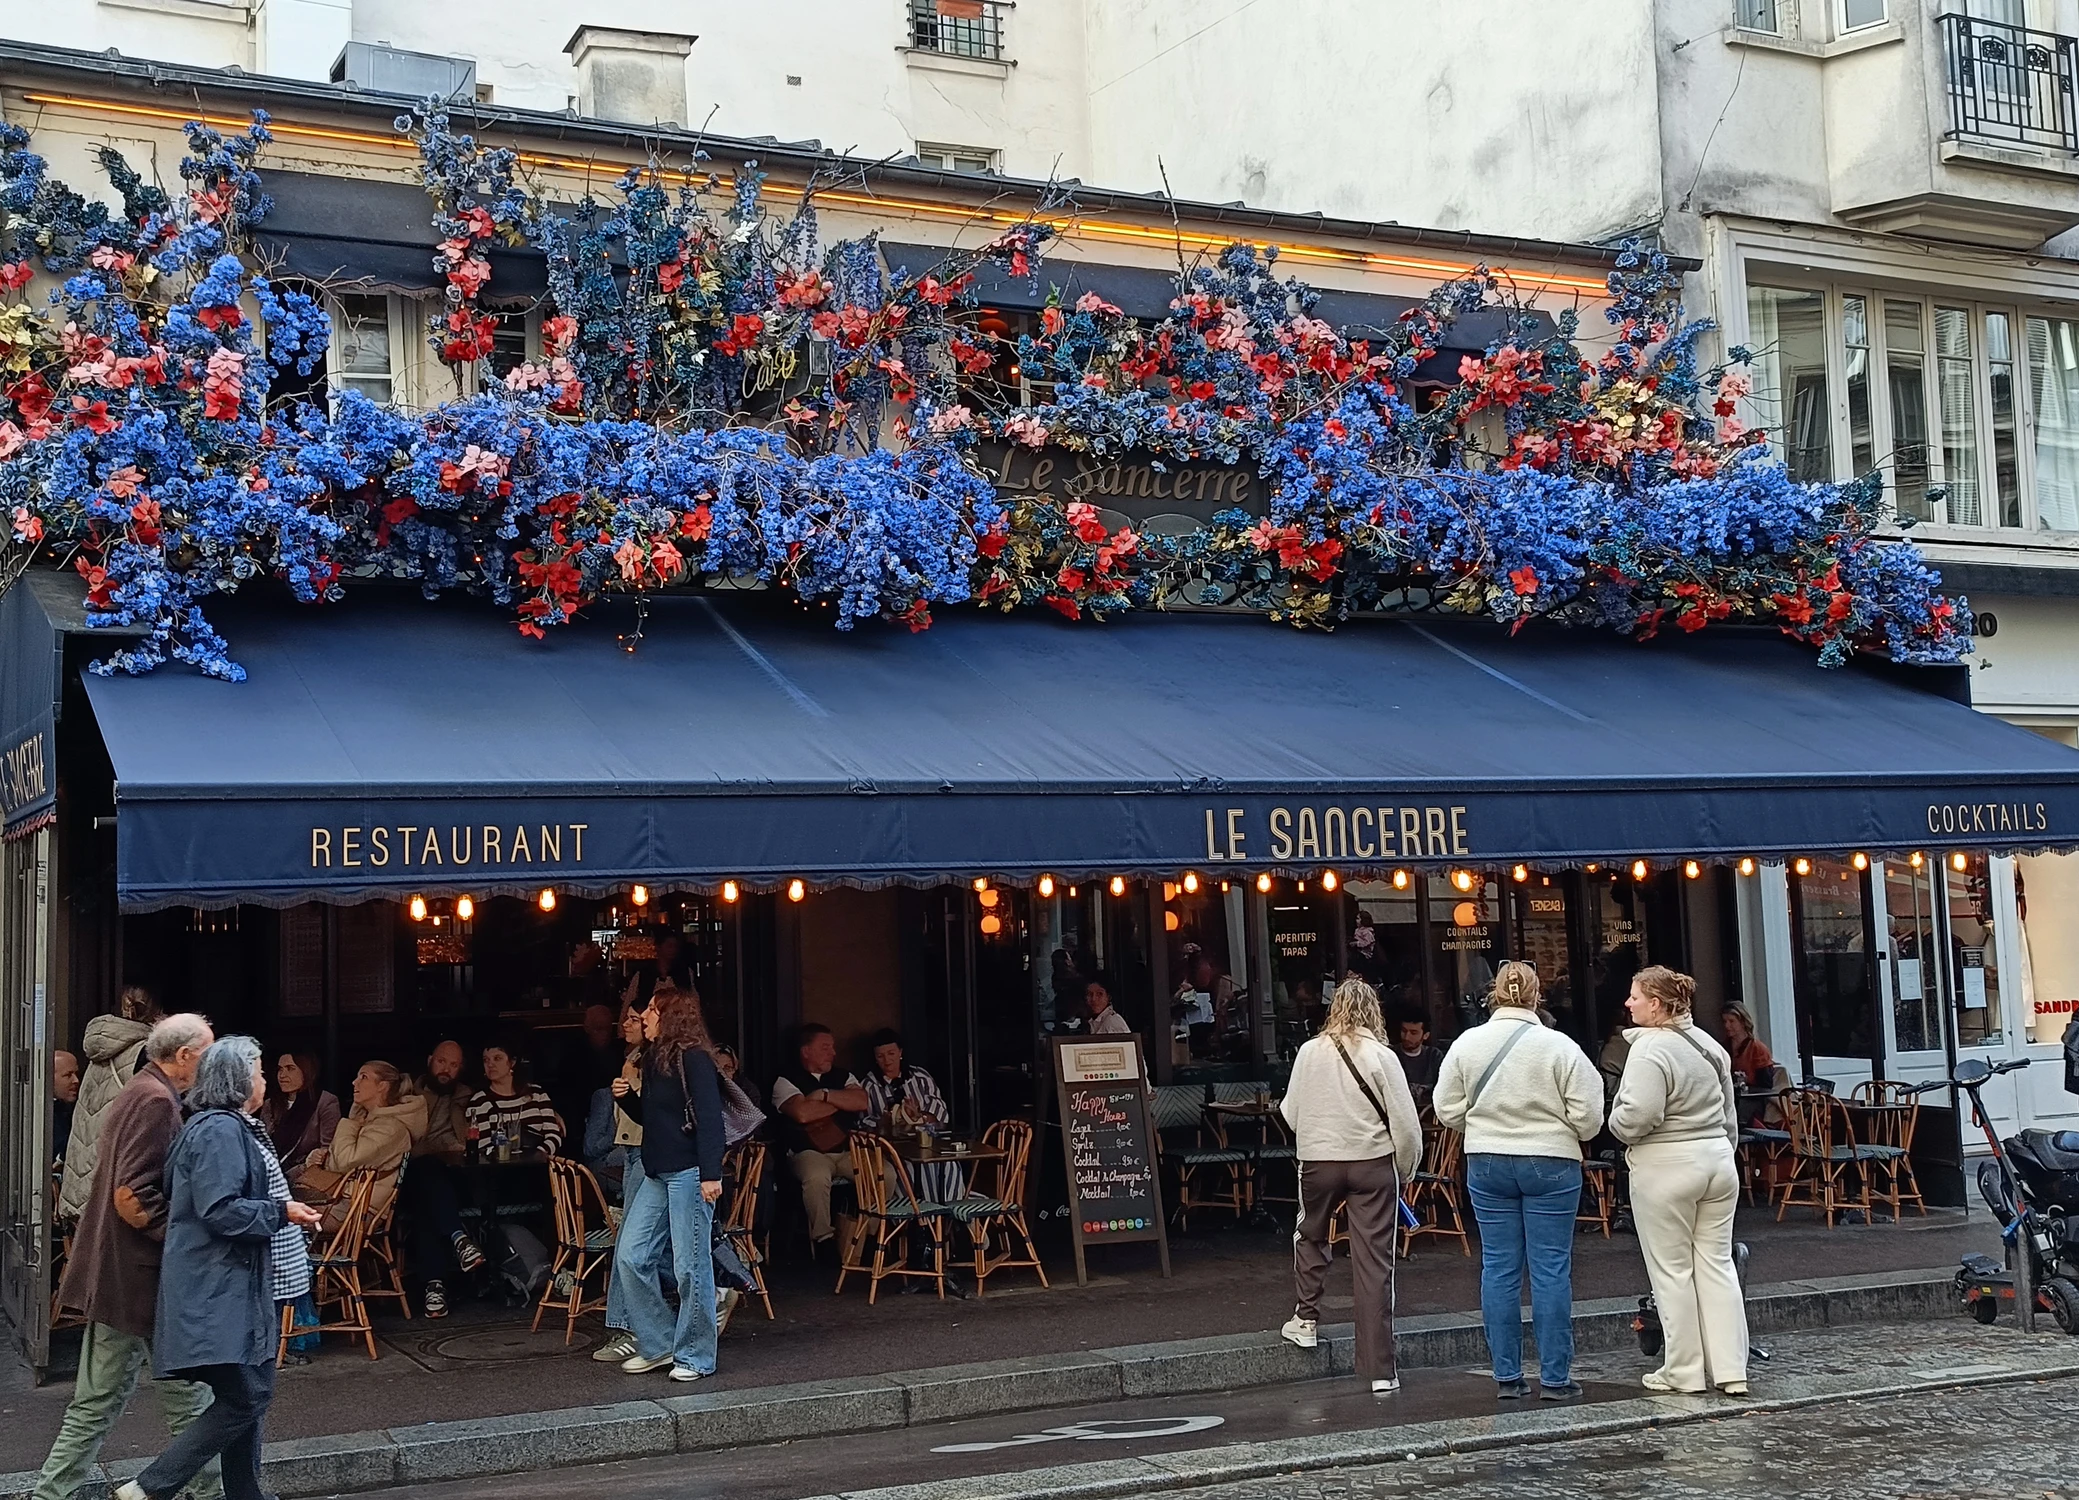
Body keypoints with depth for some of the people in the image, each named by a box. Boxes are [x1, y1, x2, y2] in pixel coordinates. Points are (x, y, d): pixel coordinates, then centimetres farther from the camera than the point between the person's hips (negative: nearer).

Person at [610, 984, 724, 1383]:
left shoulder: (692, 1058, -11)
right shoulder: (654, 1058, 15)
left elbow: (709, 1117, -17)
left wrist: (711, 1174, -23)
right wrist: (626, 1096, 5)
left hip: (688, 1173, -9)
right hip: (656, 1174, 9)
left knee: (690, 1266, -3)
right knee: (630, 1256, 6)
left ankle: (695, 1356, 8)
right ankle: (658, 1345, 17)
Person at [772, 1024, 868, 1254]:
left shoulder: (842, 1077, 20)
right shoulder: (786, 1080, 5)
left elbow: (861, 1101, 0)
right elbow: (802, 1113, -14)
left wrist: (825, 1095, -7)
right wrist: (842, 1101, 0)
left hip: (848, 1151, 4)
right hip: (808, 1152, -4)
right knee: (817, 1177, -40)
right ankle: (823, 1237, -26)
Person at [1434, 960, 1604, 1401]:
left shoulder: (1467, 1044, -2)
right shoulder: (1561, 1047, -9)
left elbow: (1448, 1112, 2)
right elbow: (1588, 1118, -8)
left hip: (1487, 1165, 2)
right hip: (1551, 1164, -2)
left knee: (1499, 1267, 8)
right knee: (1551, 1269, 2)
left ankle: (1506, 1376, 11)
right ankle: (1555, 1378, 5)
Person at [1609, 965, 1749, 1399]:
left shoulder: (1650, 1049, -17)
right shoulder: (1709, 1044, 11)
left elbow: (1634, 1118, -25)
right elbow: (1729, 1115, 17)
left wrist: (1616, 1123, -5)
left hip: (1666, 1171, -8)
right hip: (1718, 1162, 8)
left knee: (1672, 1269, 3)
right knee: (1717, 1265, 11)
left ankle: (1684, 1372, 9)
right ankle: (1730, 1369, 11)